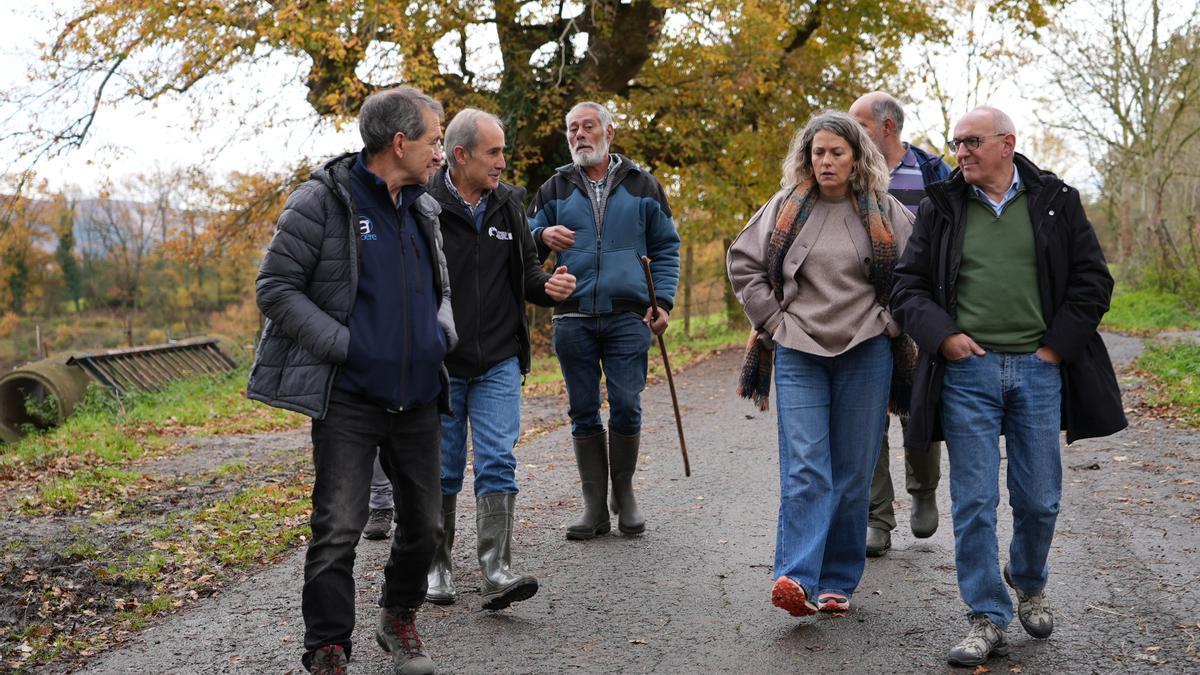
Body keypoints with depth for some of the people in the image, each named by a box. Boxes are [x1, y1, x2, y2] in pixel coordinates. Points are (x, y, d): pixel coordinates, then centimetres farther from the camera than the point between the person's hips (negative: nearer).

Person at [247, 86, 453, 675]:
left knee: (423, 523, 13)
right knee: (337, 528, -6)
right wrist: (346, 345, -16)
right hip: (349, 399, -6)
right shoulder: (322, 200, -9)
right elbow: (275, 289, -10)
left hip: (419, 398, 6)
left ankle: (399, 620, 35)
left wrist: (443, 334, 2)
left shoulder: (423, 211, 12)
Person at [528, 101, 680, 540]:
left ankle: (624, 496, 15)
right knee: (583, 412, 4)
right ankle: (595, 507, 12)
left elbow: (665, 248, 13)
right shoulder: (555, 189, 12)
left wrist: (663, 301, 0)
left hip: (627, 317, -1)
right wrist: (543, 237, -10)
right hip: (573, 318, 2)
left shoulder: (641, 186, 10)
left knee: (626, 408, -4)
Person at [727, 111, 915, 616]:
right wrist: (773, 320, 4)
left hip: (866, 355, 0)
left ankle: (839, 581, 16)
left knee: (852, 473, 5)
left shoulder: (887, 214, 3)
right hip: (799, 353, 0)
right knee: (804, 467, -11)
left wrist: (889, 322, 2)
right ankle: (797, 579, -16)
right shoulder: (786, 208, 5)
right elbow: (742, 262, 10)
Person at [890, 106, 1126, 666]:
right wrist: (943, 335, -8)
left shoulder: (1054, 201, 6)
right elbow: (907, 286, 7)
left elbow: (1093, 280, 6)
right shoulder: (940, 208, 6)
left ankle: (1029, 584, 37)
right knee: (974, 501, -2)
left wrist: (1056, 346, -2)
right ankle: (987, 621, 7)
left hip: (1038, 370, 1)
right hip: (967, 371, 0)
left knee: (1039, 499, 8)